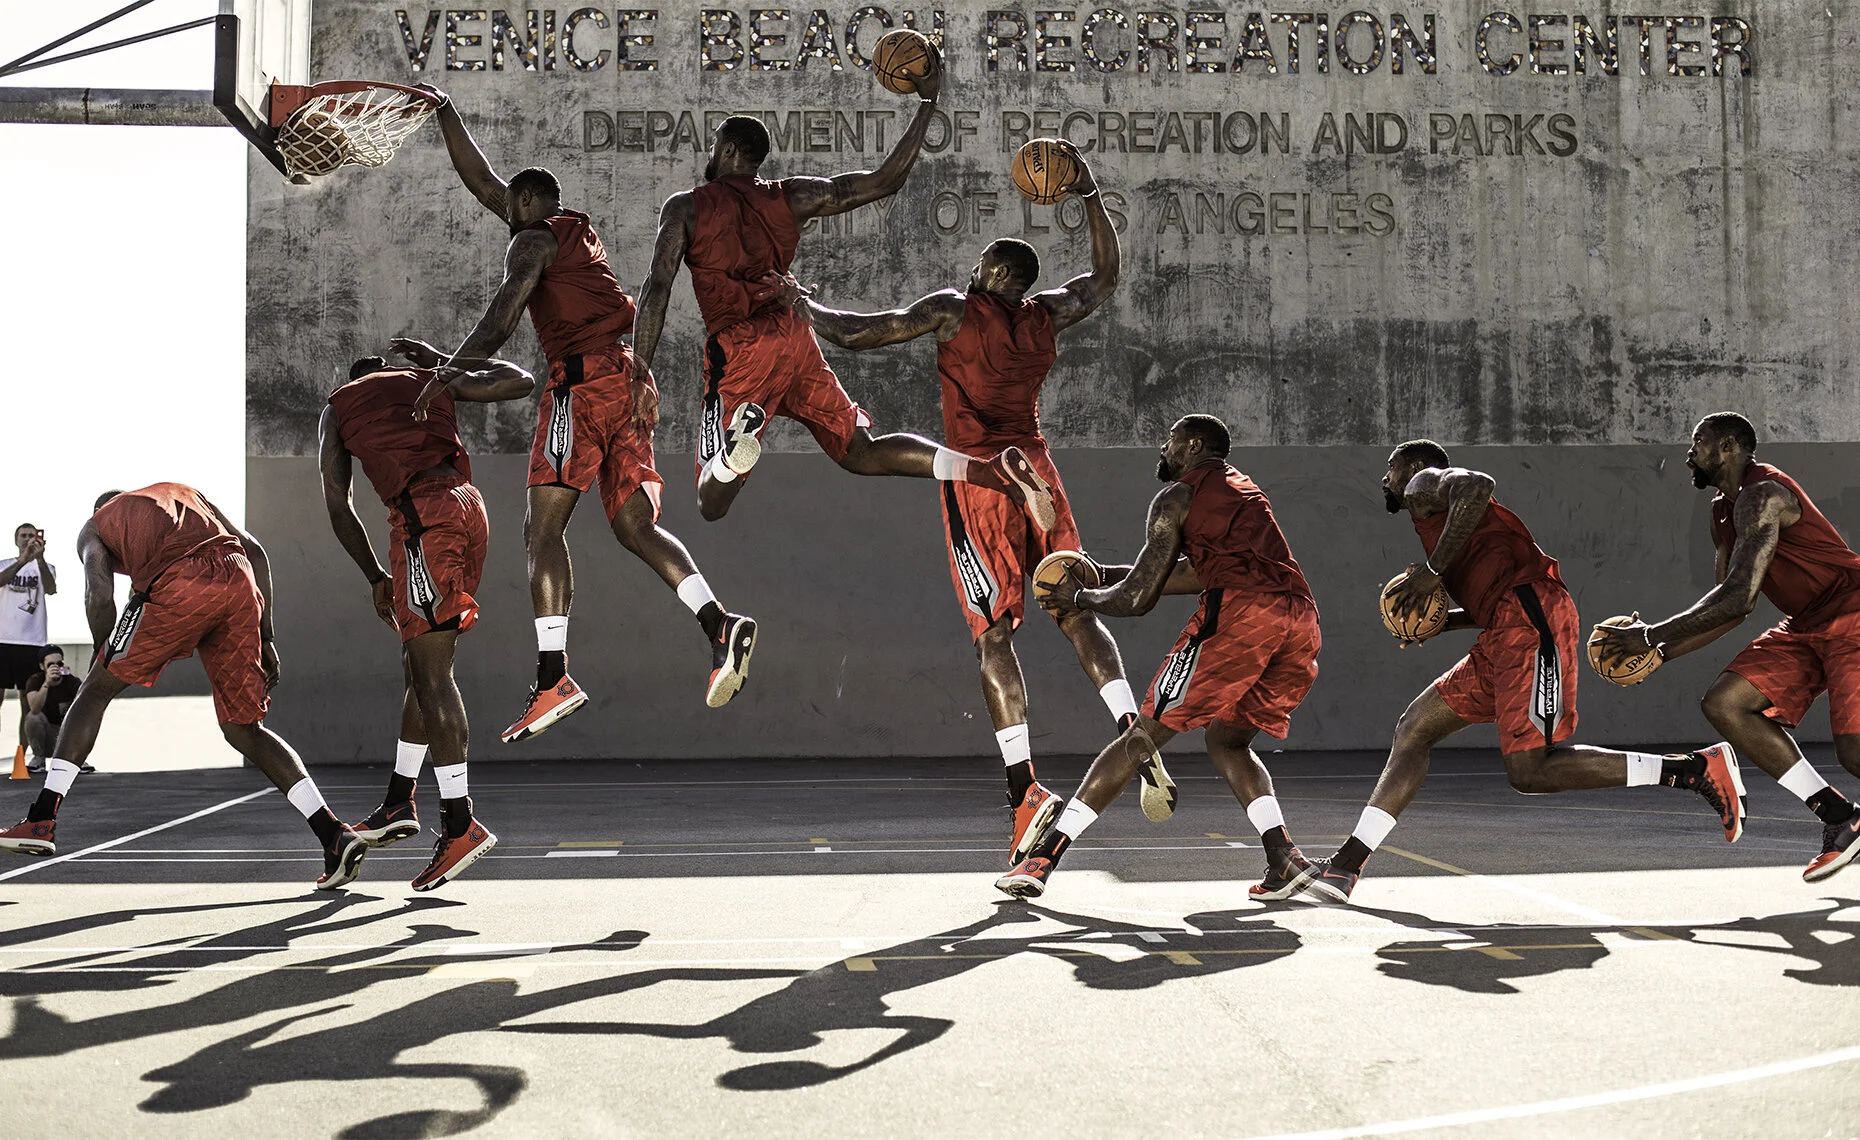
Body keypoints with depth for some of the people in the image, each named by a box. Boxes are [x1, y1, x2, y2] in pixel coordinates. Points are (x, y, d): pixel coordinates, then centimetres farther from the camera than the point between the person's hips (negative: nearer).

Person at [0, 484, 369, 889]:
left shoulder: (94, 526, 29)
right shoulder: (183, 492, 38)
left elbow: (100, 597, 9)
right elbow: (255, 552, 24)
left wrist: (104, 659, 25)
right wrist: (265, 639, 22)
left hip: (178, 584, -4)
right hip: (239, 582, 4)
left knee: (96, 689, 18)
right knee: (244, 731, 11)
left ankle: (41, 821, 14)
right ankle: (334, 836, -1)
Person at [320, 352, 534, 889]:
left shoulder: (337, 408, 20)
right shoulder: (434, 381, 27)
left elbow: (339, 509, 16)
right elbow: (522, 380, 21)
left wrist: (376, 577, 25)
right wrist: (460, 367, 35)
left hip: (422, 513, -5)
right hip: (468, 505, 5)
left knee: (431, 673, -7)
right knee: (420, 665, 15)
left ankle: (461, 824, -12)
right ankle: (398, 804, 22)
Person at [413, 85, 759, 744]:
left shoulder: (534, 238, 5)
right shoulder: (575, 230, 29)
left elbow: (504, 314, -13)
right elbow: (482, 181, 39)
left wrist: (452, 367, -21)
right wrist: (445, 114, 41)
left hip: (584, 375, -9)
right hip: (629, 379, 9)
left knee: (544, 529, -10)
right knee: (636, 527, 4)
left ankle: (553, 678, -19)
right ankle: (720, 626, -17)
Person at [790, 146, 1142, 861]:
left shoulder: (956, 309, -2)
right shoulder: (1048, 315, 12)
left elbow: (857, 334, -3)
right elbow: (1106, 278, 32)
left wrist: (803, 307, 13)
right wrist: (1090, 198, 32)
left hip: (979, 481, -5)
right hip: (1035, 472, 5)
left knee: (992, 636, -5)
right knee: (1076, 613, 9)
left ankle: (1025, 790, -11)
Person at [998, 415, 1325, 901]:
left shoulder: (1178, 496, 11)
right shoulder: (1245, 489, 34)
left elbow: (1137, 599, 7)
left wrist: (1081, 597, 27)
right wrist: (1105, 574, 44)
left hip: (1238, 610, -7)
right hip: (1300, 618, 7)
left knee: (1143, 736, -1)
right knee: (1227, 742, 23)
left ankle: (1042, 858, -2)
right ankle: (1285, 859, 2)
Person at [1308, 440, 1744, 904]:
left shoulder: (1426, 482, 8)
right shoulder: (1435, 518, 34)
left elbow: (1477, 485, -18)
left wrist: (1432, 569, -12)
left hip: (1530, 620, -10)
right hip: (1506, 635, 10)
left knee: (1529, 771, -17)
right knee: (1412, 730, 8)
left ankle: (1698, 767, -13)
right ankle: (1347, 863, 7)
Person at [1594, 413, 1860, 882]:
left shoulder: (1761, 495, -20)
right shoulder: (1724, 511, 12)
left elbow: (1739, 597, -28)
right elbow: (1734, 604, 15)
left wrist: (1653, 635, -23)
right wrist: (1663, 652, 5)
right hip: (1805, 627, 10)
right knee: (1723, 703, -6)